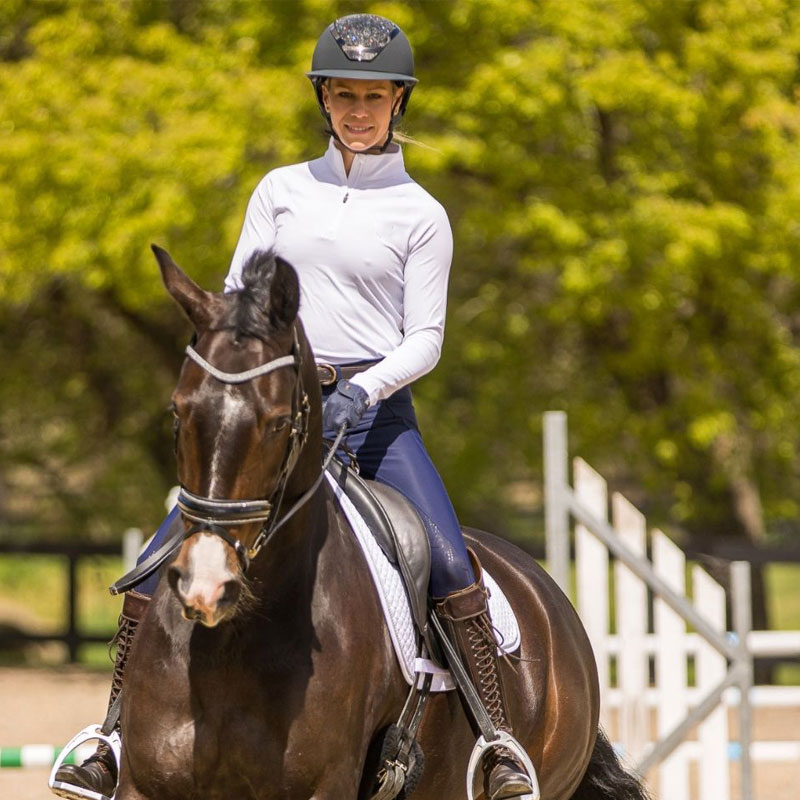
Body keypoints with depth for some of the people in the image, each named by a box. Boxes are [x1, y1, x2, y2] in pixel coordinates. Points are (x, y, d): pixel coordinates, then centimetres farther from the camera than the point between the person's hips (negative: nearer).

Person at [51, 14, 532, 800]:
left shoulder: (420, 214, 5)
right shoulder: (281, 190, 11)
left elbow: (424, 339, 0)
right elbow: (237, 300, 9)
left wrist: (363, 391, -18)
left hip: (374, 409, -2)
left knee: (450, 562, -23)